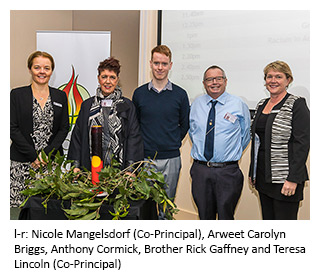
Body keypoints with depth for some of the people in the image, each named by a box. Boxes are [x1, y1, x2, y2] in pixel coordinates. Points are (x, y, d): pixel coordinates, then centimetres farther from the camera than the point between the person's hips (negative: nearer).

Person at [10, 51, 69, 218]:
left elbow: (64, 128, 7)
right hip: (23, 162, -2)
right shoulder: (17, 95, 4)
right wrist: (33, 156, -10)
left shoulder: (60, 96, 11)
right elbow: (13, 128, -2)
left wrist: (46, 153, -6)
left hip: (52, 160, 2)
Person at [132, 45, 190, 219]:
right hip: (145, 158, 0)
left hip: (171, 159, 0)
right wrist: (143, 144, 6)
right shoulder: (139, 93, 3)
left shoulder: (180, 94, 1)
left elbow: (185, 125, 10)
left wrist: (173, 143, 5)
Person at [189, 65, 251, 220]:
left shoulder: (238, 105, 1)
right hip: (200, 170, 3)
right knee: (204, 216, 11)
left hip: (228, 172, -2)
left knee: (225, 216, 2)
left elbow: (245, 136, 9)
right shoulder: (196, 104, 9)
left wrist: (233, 154, 9)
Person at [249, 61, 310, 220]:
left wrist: (293, 179, -19)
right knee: (267, 218, 13)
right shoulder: (261, 105, 14)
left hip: (284, 178, -7)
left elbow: (302, 144, -14)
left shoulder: (297, 104, -8)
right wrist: (252, 172, 16)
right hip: (263, 177, 7)